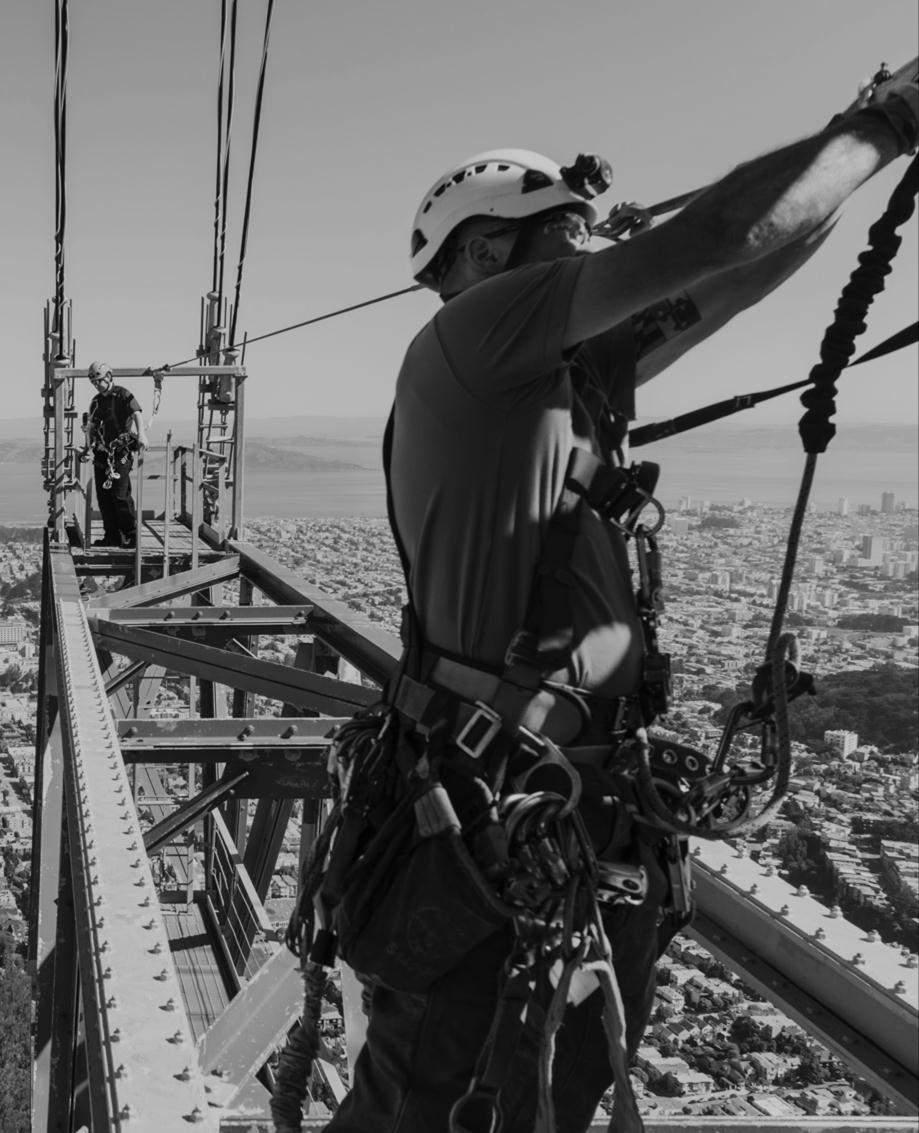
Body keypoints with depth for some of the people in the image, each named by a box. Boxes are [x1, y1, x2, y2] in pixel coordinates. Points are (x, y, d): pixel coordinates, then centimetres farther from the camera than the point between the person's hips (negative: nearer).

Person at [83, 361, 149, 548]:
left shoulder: (123, 395, -5)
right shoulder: (96, 401, 16)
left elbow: (136, 414, -20)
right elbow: (91, 425, 19)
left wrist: (141, 434, -38)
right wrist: (88, 445, 2)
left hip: (121, 453, -7)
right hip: (102, 453, 7)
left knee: (120, 495, -11)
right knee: (103, 496, 6)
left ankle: (131, 535, -1)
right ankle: (112, 536, 13)